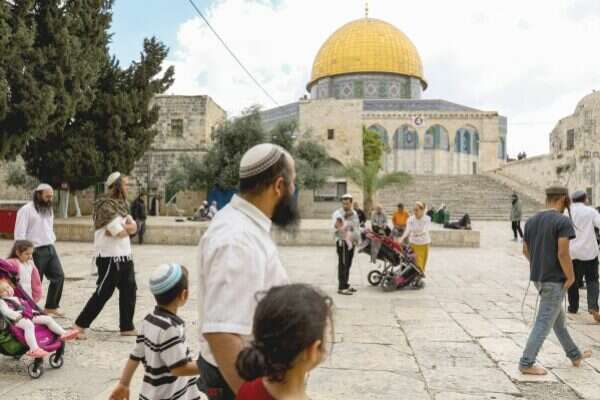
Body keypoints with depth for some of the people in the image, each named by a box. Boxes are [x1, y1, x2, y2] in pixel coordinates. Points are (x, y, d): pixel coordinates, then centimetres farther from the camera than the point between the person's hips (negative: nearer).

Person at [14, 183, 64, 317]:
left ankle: (52, 306, 15)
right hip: (36, 251, -7)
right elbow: (20, 233, -13)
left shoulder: (49, 209, 17)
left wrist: (52, 243, 16)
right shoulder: (26, 210, -9)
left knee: (59, 276, 3)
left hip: (50, 249, 7)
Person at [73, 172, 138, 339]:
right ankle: (80, 324, 9)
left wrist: (123, 227, -13)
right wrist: (126, 226, -2)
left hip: (124, 256, 9)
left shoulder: (120, 204, 13)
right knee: (103, 293, -3)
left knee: (129, 290, 12)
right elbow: (120, 232, -21)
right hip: (110, 257, -9)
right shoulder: (107, 206, -15)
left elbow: (133, 227, 4)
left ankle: (127, 327, 21)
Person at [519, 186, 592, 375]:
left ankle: (575, 355, 35)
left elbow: (526, 250, 12)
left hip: (537, 277, 8)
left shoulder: (531, 221, 7)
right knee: (544, 323, -1)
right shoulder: (563, 221, -16)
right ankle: (526, 363, 3)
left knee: (559, 319, 20)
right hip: (555, 280, -8)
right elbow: (563, 253, -22)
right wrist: (571, 277, -9)